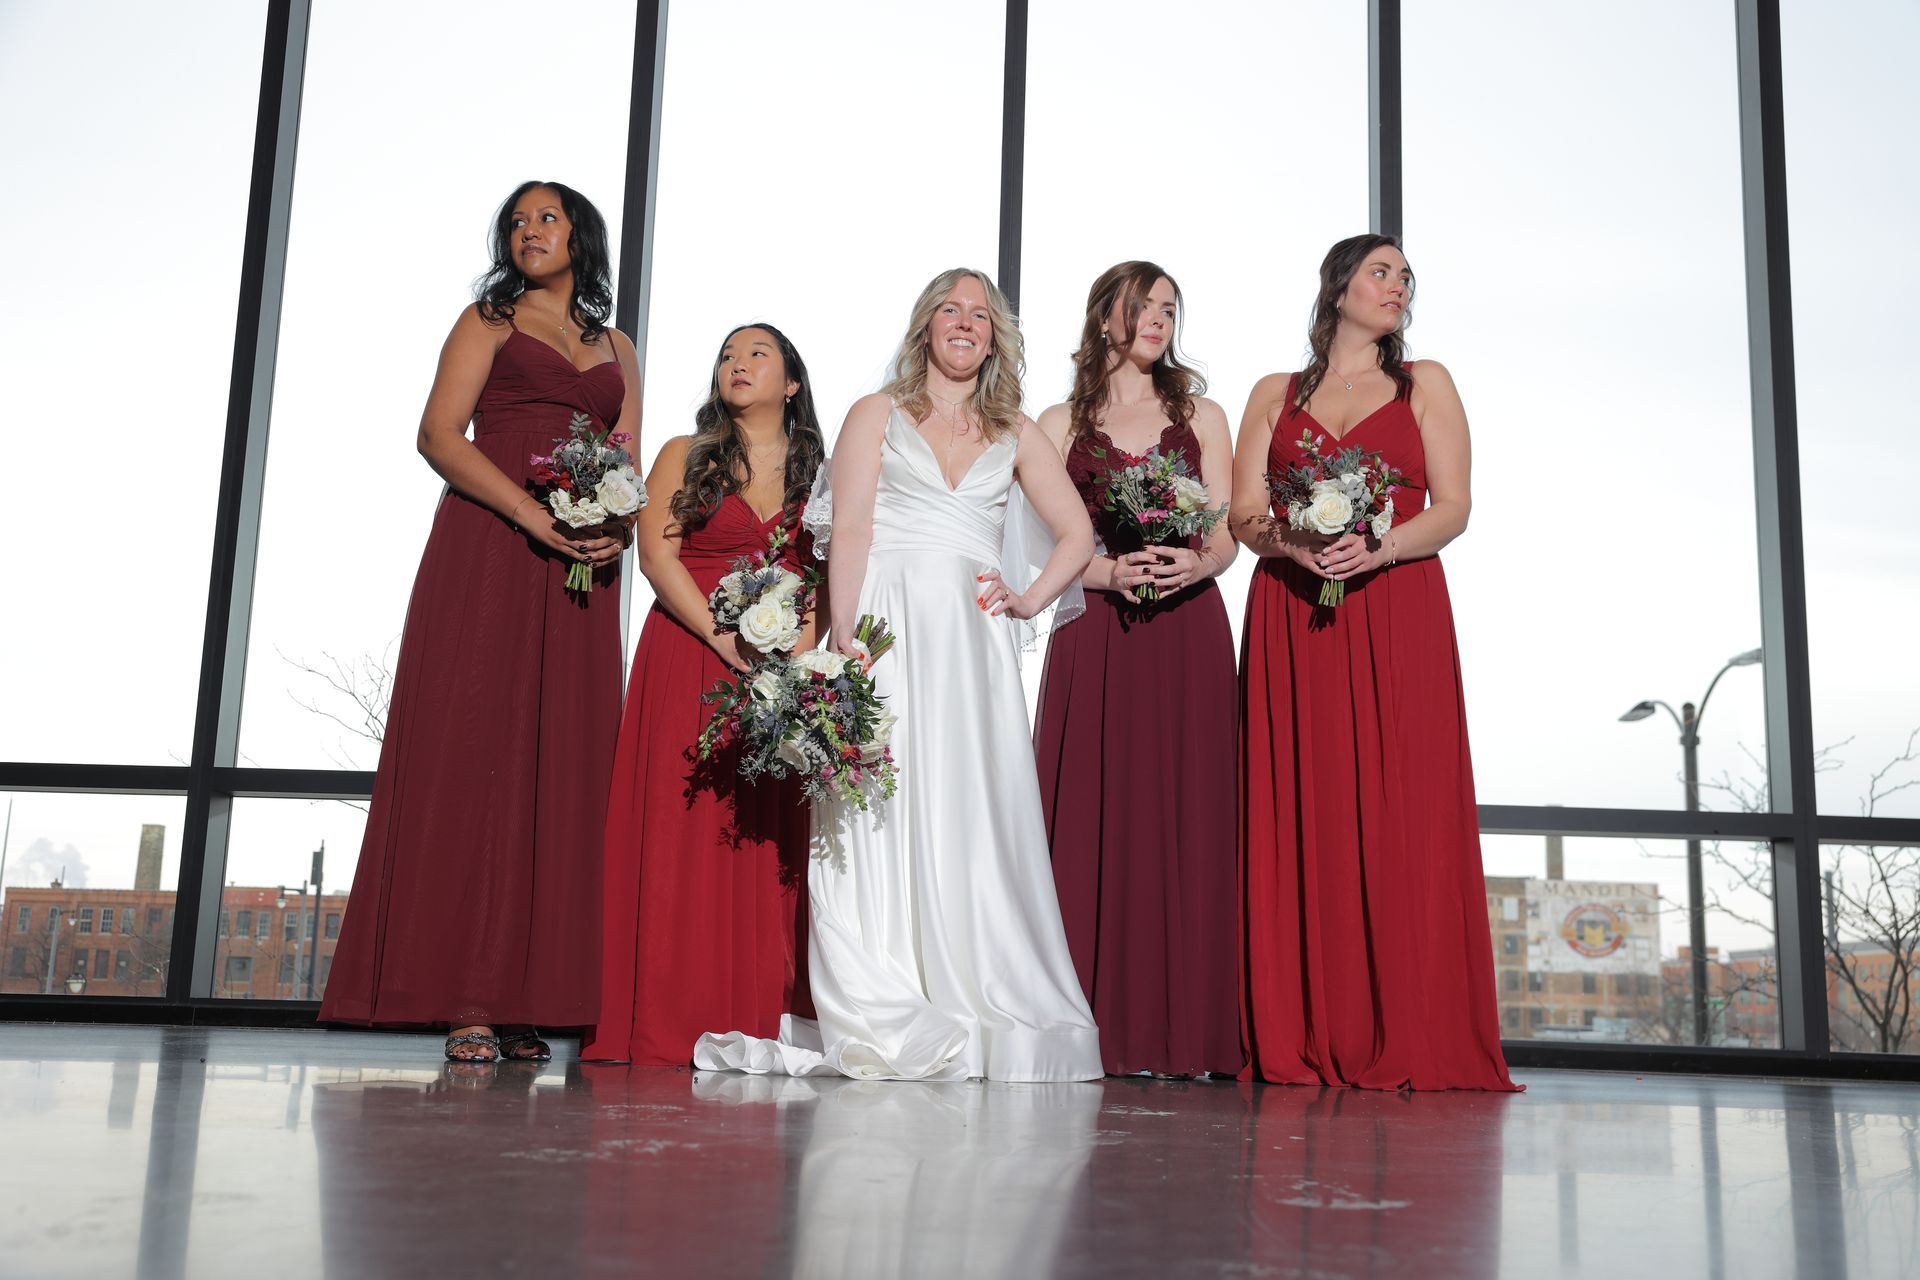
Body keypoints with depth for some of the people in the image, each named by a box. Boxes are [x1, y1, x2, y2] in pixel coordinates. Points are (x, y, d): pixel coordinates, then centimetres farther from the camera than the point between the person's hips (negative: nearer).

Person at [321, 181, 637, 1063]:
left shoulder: (617, 350, 22)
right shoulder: (489, 321, 11)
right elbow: (439, 435, -2)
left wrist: (616, 528, -7)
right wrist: (532, 513, -16)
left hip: (581, 573, 4)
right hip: (485, 554, -3)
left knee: (560, 770, -3)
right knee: (470, 752, -9)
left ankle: (527, 998, -2)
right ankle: (463, 999, -9)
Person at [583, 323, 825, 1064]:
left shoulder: (817, 473, 14)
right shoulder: (683, 457, 11)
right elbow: (657, 555, -1)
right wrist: (725, 640, -13)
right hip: (687, 661, -1)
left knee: (769, 838, -3)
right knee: (682, 829, -7)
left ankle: (757, 1023, -1)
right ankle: (668, 1027, -6)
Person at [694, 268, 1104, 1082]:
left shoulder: (1015, 434, 18)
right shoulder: (877, 415, 12)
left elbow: (1076, 535, 18)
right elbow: (848, 533, 0)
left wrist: (1029, 599, 1)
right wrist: (845, 643, -12)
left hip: (973, 644, 2)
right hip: (889, 631, -2)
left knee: (972, 820, -3)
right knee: (881, 814, -6)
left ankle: (973, 1019, 1)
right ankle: (881, 1027, -4)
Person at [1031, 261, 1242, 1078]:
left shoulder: (1201, 416, 15)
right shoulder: (1060, 425, 12)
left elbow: (1228, 536, 9)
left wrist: (1194, 565, -12)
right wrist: (1108, 571, -13)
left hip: (1187, 635, 1)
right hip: (1093, 638, -1)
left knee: (1185, 820, -4)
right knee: (1093, 819, -6)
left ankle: (1183, 1032, -1)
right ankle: (1098, 1031, -1)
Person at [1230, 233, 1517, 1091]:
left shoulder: (1425, 384, 16)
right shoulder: (1275, 395, 18)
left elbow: (1452, 507, 4)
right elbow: (1243, 514, 8)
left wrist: (1378, 547, -14)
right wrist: (1291, 541, -14)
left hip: (1397, 613, -1)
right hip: (1289, 619, 1)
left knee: (1398, 818, -8)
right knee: (1297, 819, -4)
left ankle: (1410, 1043, -5)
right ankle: (1301, 1043, -1)